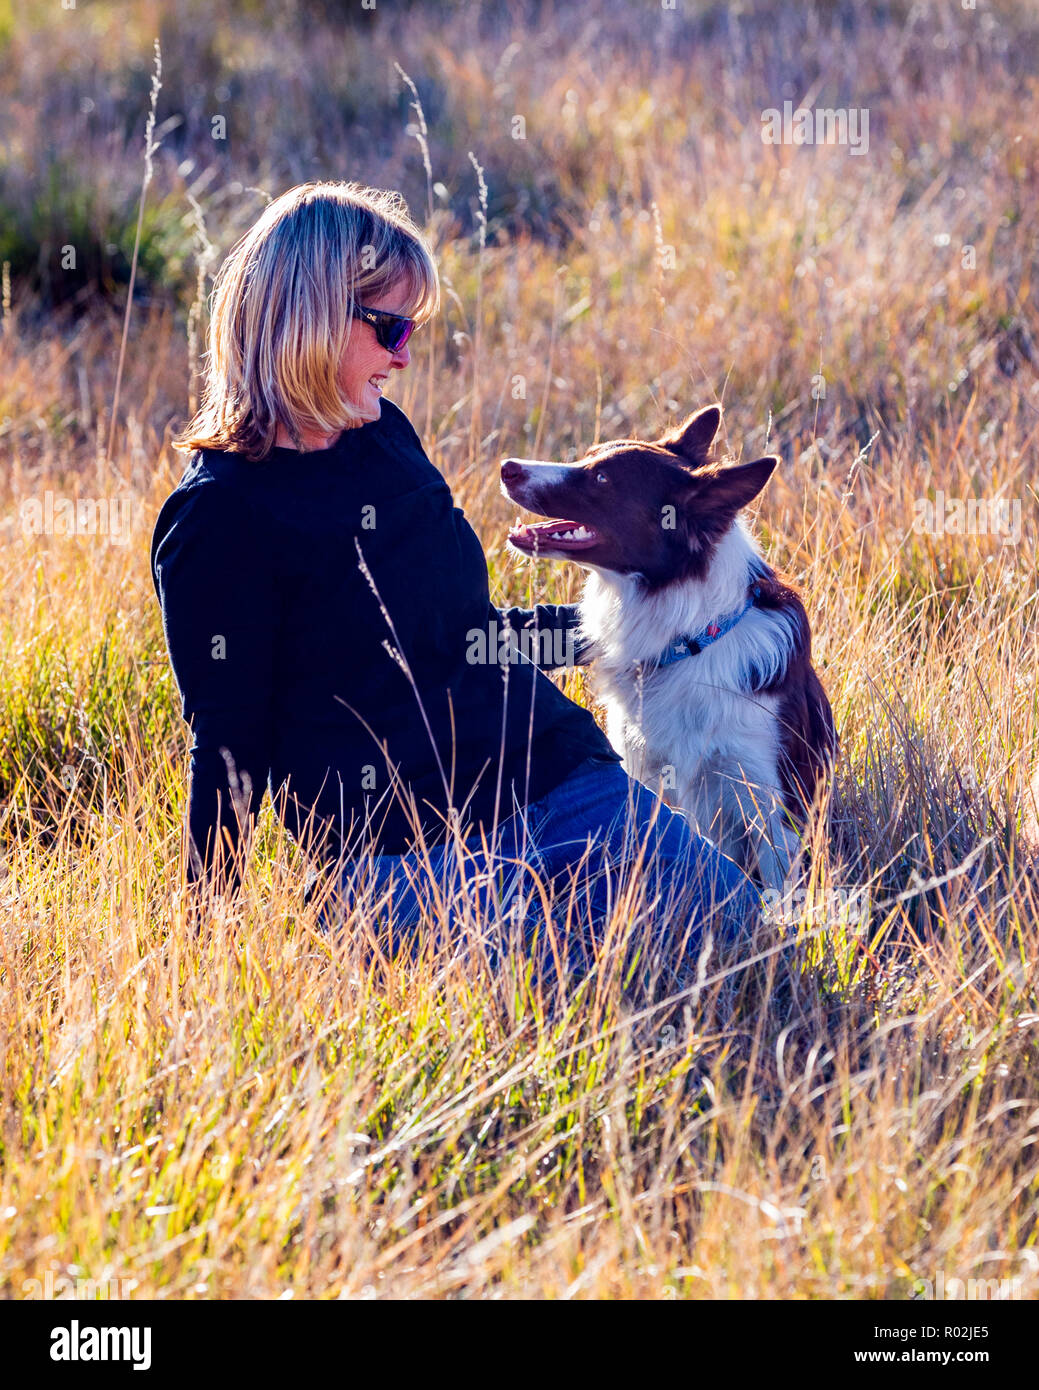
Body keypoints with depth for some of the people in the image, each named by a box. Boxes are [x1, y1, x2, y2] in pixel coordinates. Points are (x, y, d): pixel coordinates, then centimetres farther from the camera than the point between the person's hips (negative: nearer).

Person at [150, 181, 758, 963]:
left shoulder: (386, 440, 15)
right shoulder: (219, 517, -8)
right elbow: (228, 745, -6)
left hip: (553, 773, 7)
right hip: (409, 848, -7)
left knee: (732, 913, -13)